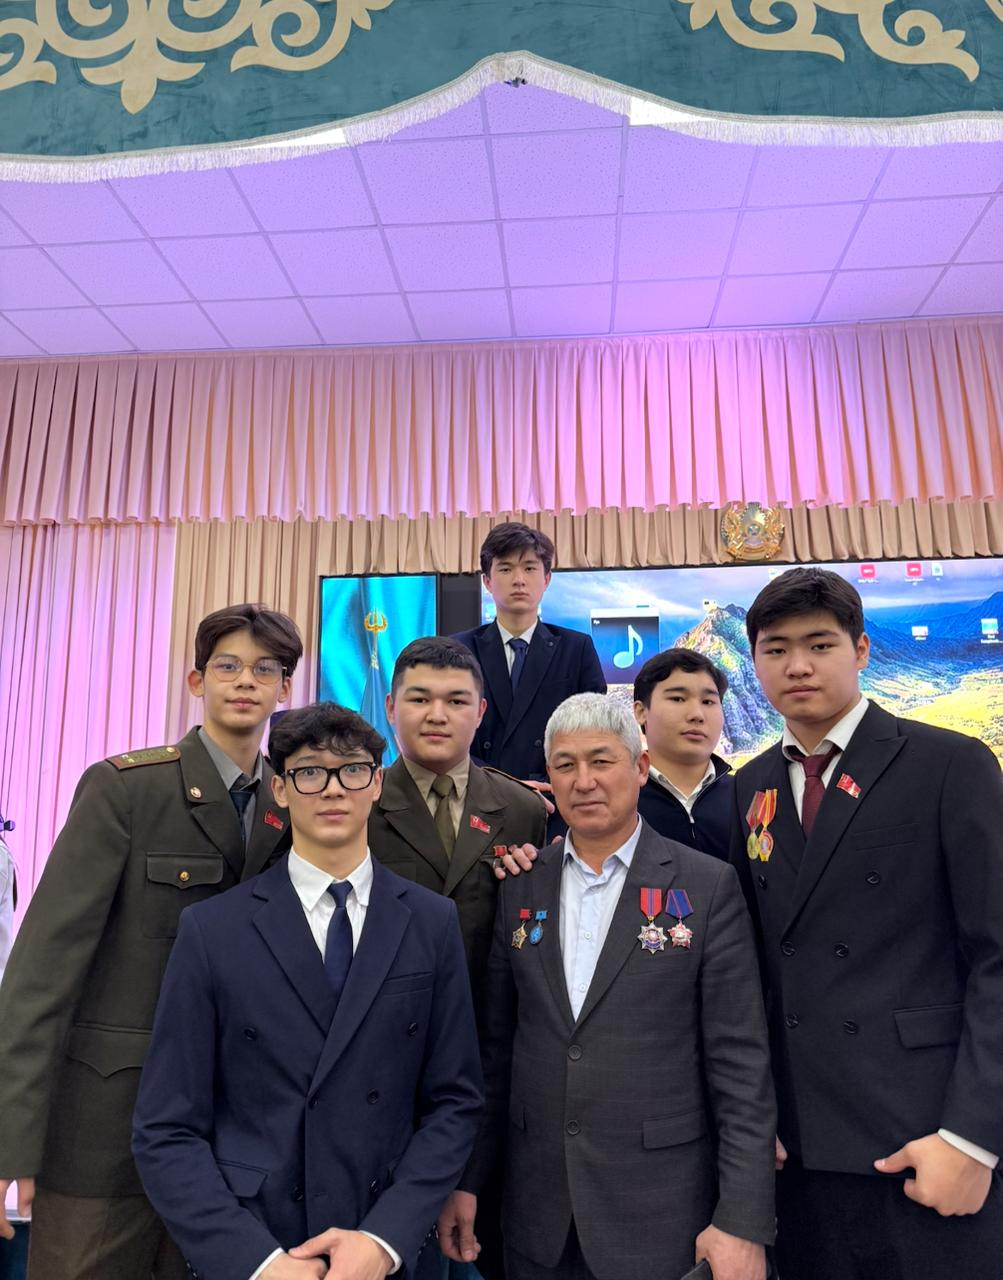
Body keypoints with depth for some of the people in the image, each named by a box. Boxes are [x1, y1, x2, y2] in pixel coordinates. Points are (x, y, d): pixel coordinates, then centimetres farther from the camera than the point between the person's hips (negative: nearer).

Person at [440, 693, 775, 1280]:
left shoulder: (709, 886, -9)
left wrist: (743, 1220, -10)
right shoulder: (520, 886, 0)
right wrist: (465, 1180, 5)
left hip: (661, 1211, -2)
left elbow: (741, 1063, -8)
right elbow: (495, 1044, 5)